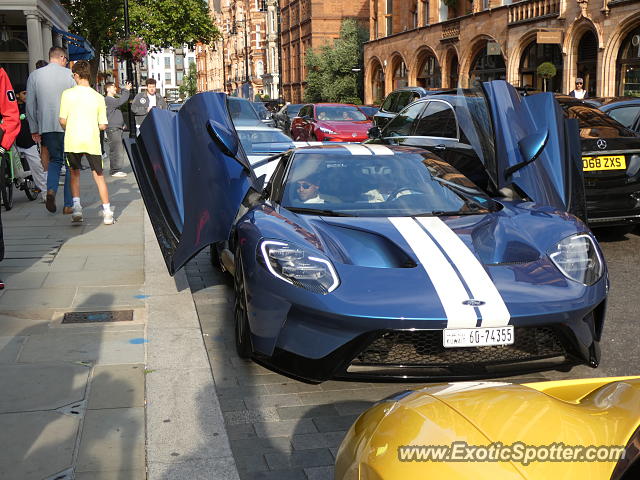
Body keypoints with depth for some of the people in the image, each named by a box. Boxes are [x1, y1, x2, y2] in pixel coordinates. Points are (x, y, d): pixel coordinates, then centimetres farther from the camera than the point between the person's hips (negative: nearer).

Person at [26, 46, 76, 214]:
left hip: (46, 126, 3)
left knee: (55, 159, 20)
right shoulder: (69, 74, -4)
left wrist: (34, 129, 14)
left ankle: (51, 189, -6)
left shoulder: (34, 75, 5)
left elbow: (30, 105, 7)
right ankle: (68, 204, 6)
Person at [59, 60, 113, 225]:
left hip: (72, 141, -1)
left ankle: (76, 205, 1)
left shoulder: (68, 93, -3)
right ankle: (107, 212, 5)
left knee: (75, 174, 16)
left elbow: (63, 120, -4)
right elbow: (103, 126, 2)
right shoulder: (99, 97, 2)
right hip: (92, 142, 1)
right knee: (99, 176, 9)